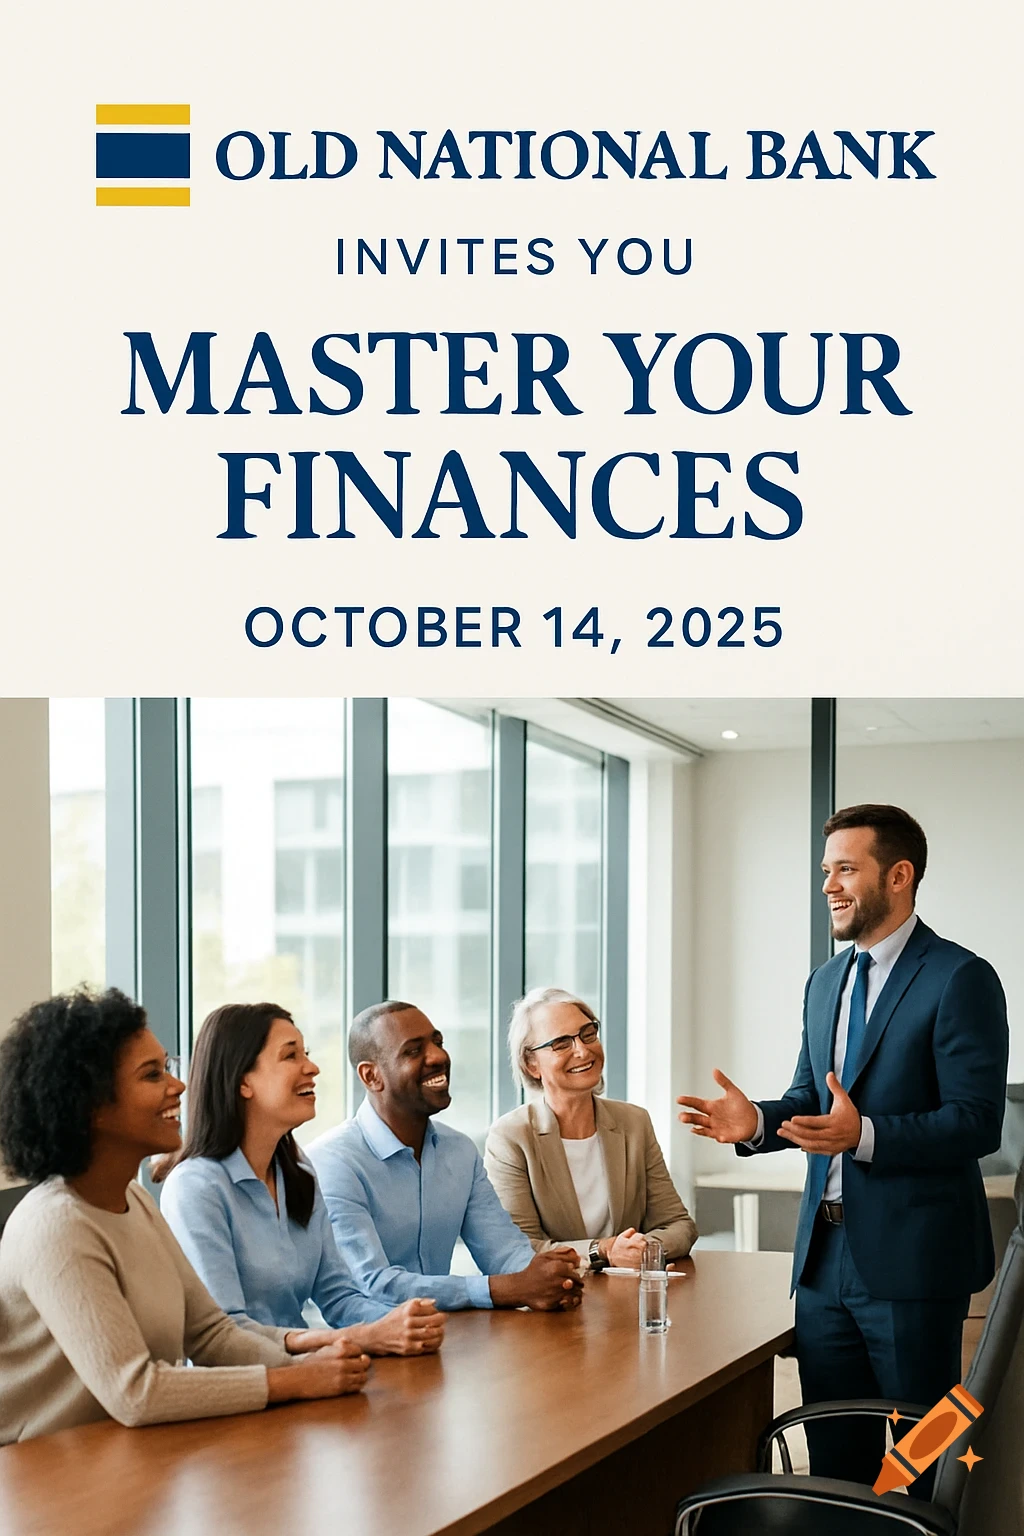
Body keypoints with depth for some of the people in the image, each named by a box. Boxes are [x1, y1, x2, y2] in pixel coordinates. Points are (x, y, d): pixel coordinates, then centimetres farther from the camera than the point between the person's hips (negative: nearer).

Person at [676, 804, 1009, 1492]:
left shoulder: (960, 979, -11)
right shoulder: (826, 982, 15)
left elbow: (977, 1122, -16)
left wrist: (865, 1135, -28)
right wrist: (757, 1122, -1)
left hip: (910, 1257, -7)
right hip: (826, 1254, 8)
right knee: (833, 1454, 13)